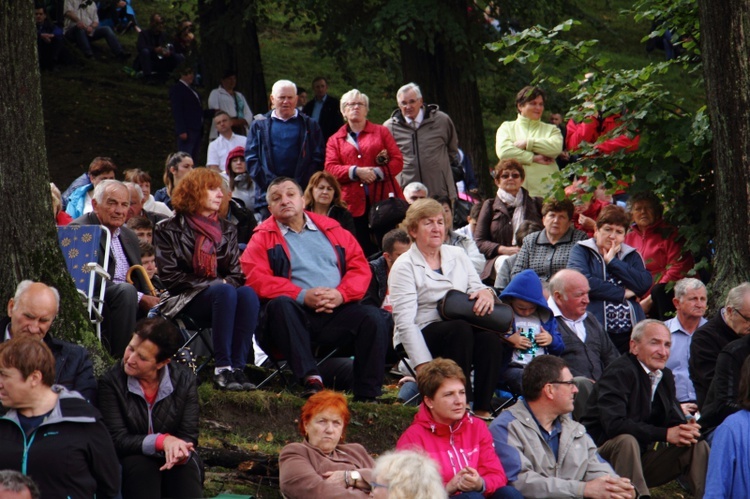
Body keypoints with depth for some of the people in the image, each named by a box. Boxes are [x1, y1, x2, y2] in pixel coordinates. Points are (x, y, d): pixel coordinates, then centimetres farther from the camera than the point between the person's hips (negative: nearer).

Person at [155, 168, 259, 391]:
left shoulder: (227, 230, 22)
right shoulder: (170, 230, 8)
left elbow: (236, 274, 15)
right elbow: (168, 275, -3)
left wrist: (224, 283, -9)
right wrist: (211, 284, -10)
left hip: (222, 294, 4)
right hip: (186, 301, -4)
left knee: (248, 293, -32)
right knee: (225, 292, -36)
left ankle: (237, 367, -38)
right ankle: (222, 368, -41)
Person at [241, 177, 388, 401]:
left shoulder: (332, 230, 21)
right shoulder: (263, 238, 13)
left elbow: (360, 267, 14)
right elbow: (257, 278, -3)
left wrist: (341, 294, -8)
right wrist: (303, 296, -15)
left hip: (337, 312, 2)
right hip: (298, 313, -2)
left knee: (372, 317, -24)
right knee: (280, 304, -35)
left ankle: (367, 395, -24)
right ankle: (310, 378, -45)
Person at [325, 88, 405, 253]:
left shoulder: (381, 132, 14)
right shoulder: (335, 140, 15)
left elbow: (398, 161, 5)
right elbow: (330, 169, 2)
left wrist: (378, 172, -12)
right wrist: (355, 171, -13)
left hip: (383, 200, -1)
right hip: (354, 203, 1)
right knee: (362, 252, -1)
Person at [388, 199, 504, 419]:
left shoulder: (458, 255, 17)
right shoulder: (404, 266, -1)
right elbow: (405, 321, -9)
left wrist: (486, 292, -15)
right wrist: (423, 365, -20)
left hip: (462, 331, 4)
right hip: (424, 336, -4)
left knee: (490, 334, -29)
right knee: (460, 329, -35)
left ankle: (482, 409, -30)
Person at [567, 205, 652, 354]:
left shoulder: (632, 255, 19)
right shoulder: (581, 251, 8)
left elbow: (645, 284, 0)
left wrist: (613, 261, 0)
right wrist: (622, 293, -4)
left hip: (630, 332, 3)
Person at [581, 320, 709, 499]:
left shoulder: (665, 376, 9)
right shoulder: (619, 373, -17)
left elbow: (674, 419, 8)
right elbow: (614, 424, -29)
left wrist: (687, 429, -18)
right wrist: (665, 434, -30)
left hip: (641, 458, 8)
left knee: (698, 446, -4)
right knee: (627, 441, -37)